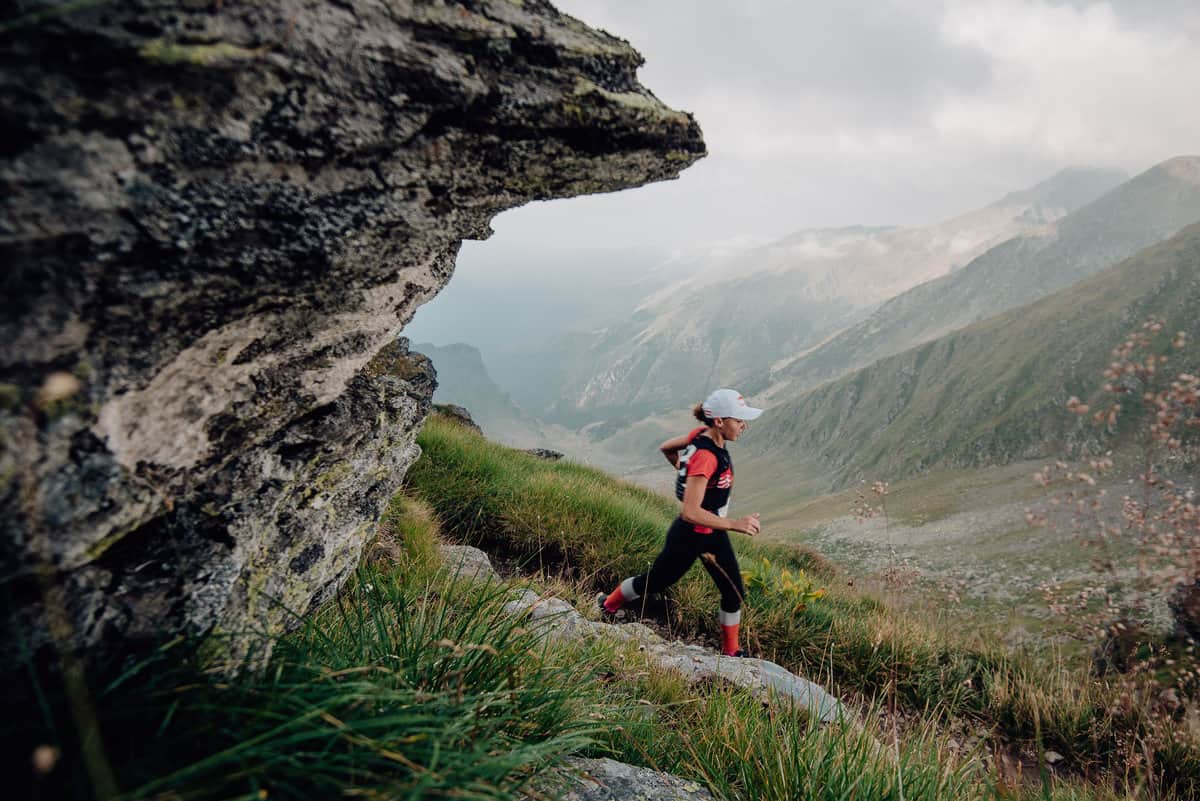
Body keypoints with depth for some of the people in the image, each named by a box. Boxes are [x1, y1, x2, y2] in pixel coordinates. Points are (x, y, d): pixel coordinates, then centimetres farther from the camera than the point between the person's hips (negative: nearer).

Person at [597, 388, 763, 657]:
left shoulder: (702, 434, -7)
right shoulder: (705, 457, -33)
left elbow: (666, 448, 10)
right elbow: (690, 512, -37)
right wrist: (736, 524, -33)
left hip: (713, 534, 8)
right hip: (689, 537, -8)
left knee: (734, 593, 12)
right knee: (654, 582, 16)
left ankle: (730, 652, 31)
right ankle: (608, 605, 43)